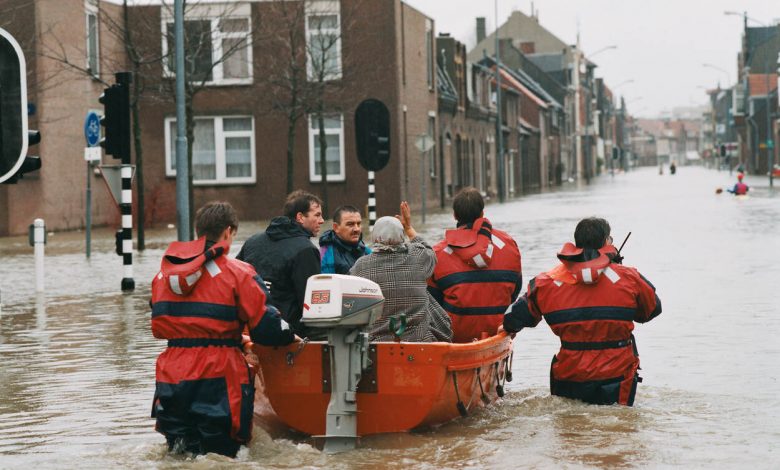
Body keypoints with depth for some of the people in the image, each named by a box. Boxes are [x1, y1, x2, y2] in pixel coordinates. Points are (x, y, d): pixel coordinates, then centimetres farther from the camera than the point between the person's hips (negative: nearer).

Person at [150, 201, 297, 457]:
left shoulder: (164, 272, 8)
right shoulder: (237, 273, -7)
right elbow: (264, 326, -8)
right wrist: (288, 336, 13)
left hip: (172, 376, 4)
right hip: (218, 376, -4)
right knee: (222, 451, 7)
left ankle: (179, 440, -12)